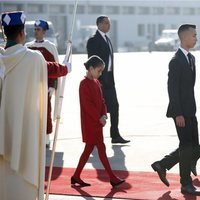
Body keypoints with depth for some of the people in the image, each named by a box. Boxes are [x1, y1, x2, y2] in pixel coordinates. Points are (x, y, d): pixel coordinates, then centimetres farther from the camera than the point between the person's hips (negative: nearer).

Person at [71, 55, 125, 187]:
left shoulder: (96, 82, 13)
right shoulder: (84, 84, -14)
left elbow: (101, 100, 12)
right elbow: (87, 104, -19)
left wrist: (104, 115, -4)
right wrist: (99, 118, -18)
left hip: (97, 122, 9)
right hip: (90, 123, -9)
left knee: (89, 149, 12)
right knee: (101, 148, -6)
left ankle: (76, 177, 19)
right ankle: (113, 178, -3)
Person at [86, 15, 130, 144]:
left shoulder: (107, 39, 17)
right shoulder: (93, 40, -10)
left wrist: (111, 78, 14)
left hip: (109, 79, 8)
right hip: (99, 80, -8)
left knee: (114, 106, 7)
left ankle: (115, 135, 13)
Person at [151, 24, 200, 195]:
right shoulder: (176, 61, -15)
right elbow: (172, 89, -17)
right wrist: (178, 114, -19)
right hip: (181, 111, -9)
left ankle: (162, 165, 23)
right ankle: (186, 184, 8)